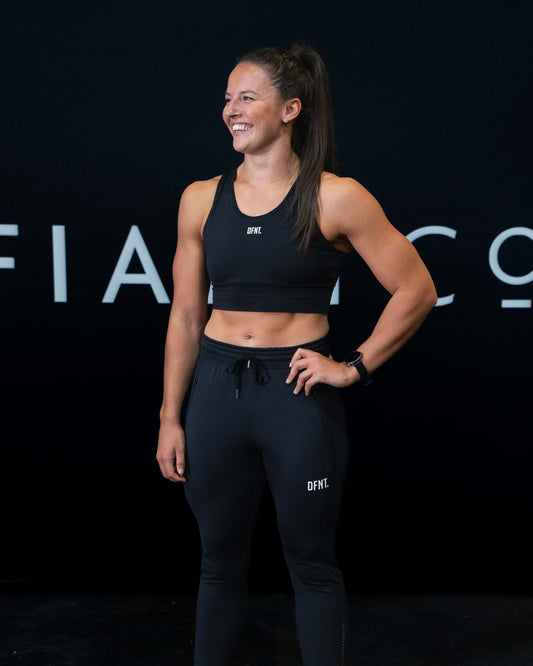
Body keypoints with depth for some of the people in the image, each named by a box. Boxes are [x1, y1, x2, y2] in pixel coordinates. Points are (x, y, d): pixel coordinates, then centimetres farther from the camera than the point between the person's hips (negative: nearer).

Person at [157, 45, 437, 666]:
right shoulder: (201, 199, 5)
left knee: (311, 561, 12)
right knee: (219, 557, 16)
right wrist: (171, 418, 6)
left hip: (299, 392, -3)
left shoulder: (336, 198, -6)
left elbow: (416, 291, -2)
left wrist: (355, 366, -5)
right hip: (217, 388, 3)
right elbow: (185, 317, 7)